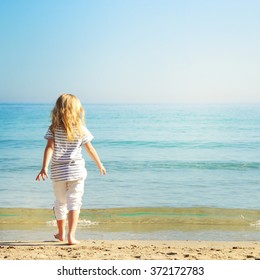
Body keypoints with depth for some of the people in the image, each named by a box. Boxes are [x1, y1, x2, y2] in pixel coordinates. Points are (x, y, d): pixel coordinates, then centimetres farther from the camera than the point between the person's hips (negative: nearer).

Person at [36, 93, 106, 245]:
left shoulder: (54, 129, -4)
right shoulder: (81, 129, -4)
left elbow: (49, 148, -15)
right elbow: (90, 149, 2)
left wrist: (44, 167, -20)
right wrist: (100, 164, 15)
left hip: (58, 171, 2)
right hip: (76, 170, -1)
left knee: (60, 202, 17)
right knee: (74, 202, 0)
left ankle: (61, 233, 32)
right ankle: (71, 235, -9)